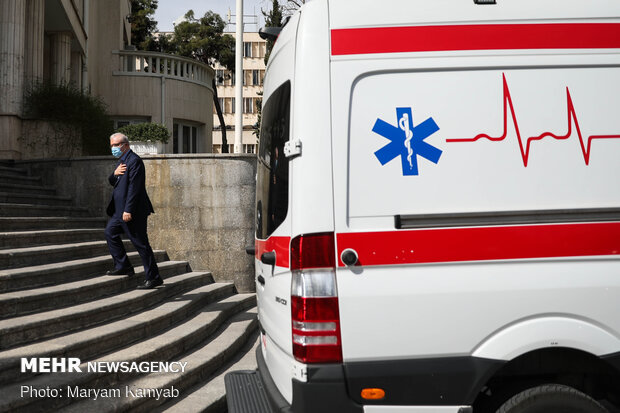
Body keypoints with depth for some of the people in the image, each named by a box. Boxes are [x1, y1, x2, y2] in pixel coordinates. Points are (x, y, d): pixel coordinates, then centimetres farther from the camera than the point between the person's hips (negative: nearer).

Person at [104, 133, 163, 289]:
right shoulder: (121, 161, 17)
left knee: (141, 243, -7)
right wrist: (115, 173, -6)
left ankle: (153, 277, -2)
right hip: (120, 209, 11)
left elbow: (134, 187, -22)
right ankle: (123, 266, 23)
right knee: (110, 232, 17)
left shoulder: (134, 160, -15)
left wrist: (128, 210, -25)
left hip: (132, 211, -10)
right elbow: (112, 182, 18)